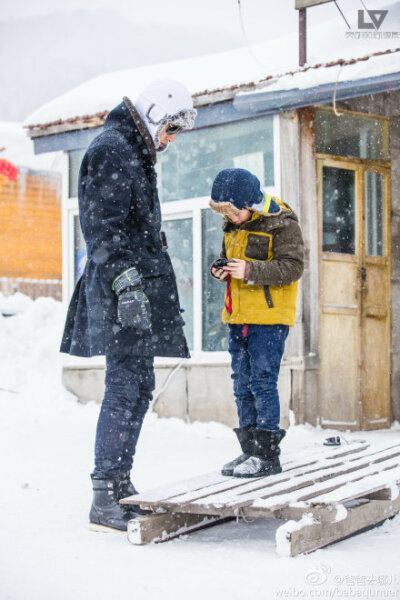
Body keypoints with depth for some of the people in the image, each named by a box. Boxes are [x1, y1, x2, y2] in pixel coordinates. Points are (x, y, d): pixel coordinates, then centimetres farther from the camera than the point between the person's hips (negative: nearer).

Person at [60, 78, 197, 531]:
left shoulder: (134, 154, 23)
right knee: (125, 388, -11)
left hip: (139, 286, 11)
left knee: (137, 388, 12)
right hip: (123, 289, -11)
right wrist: (126, 279, -26)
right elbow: (103, 227, -19)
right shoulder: (110, 151, -10)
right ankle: (104, 500, -9)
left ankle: (120, 485, 19)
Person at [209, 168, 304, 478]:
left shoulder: (282, 223, -10)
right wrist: (220, 267, 2)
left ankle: (268, 454, -3)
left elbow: (292, 267, -16)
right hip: (238, 318, 8)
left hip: (269, 316, -7)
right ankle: (250, 450, 16)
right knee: (242, 384, 9)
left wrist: (251, 270, -26)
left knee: (263, 382, -9)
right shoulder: (233, 225, 12)